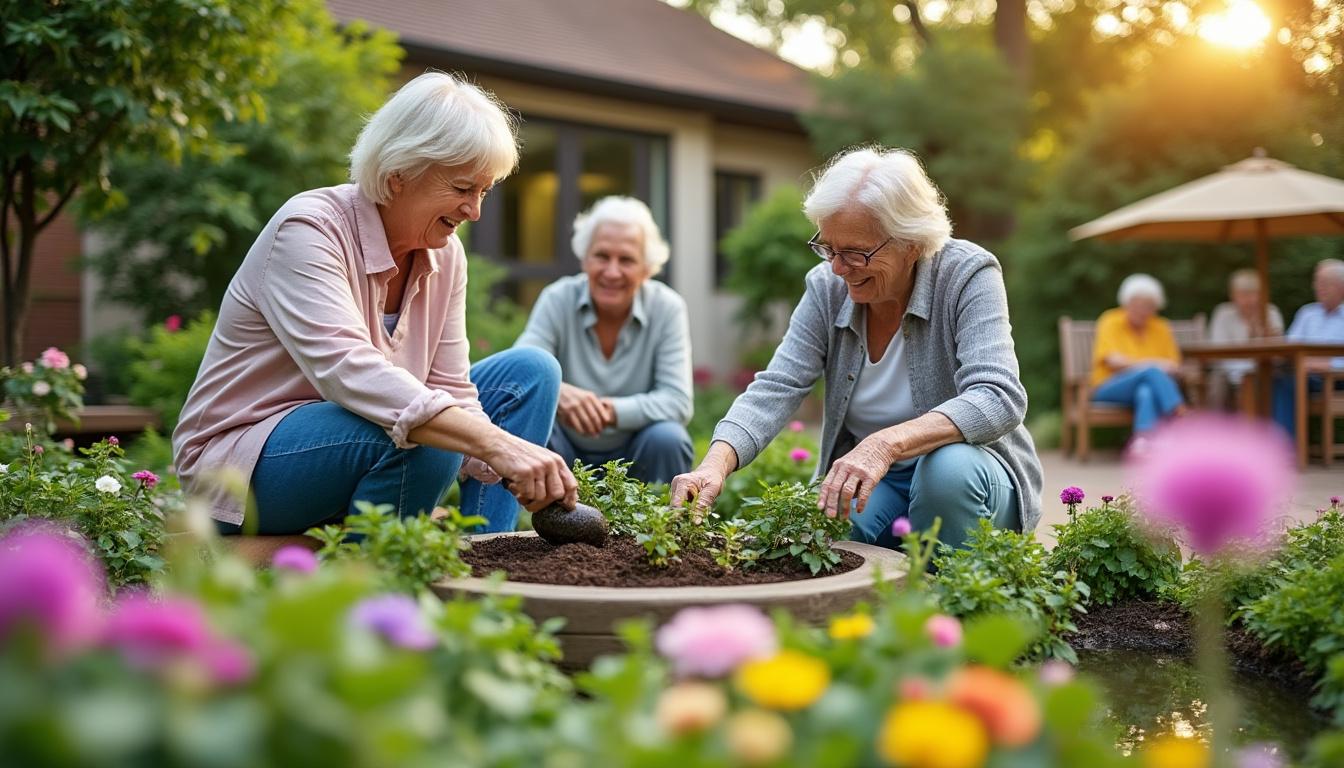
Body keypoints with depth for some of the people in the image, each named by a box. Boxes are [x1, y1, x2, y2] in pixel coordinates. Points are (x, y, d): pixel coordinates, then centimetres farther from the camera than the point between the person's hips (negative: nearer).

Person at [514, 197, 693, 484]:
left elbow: (677, 401, -21)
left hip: (634, 455, 0)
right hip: (568, 453, 0)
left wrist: (613, 411, -39)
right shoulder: (557, 301, -12)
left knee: (667, 438, -31)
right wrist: (557, 392, -47)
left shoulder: (667, 309, -12)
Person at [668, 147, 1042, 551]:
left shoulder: (967, 276, -18)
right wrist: (716, 463, -35)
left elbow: (999, 399, -31)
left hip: (970, 464, -2)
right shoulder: (827, 288, -6)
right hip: (862, 479, 3)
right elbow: (775, 390, -14)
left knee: (948, 468, -37)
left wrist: (886, 443, -47)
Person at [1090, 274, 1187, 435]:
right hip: (1110, 388, -2)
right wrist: (1153, 364, -13)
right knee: (1151, 372, -33)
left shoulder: (1161, 328, 12)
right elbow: (1113, 361, -11)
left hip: (1148, 386, 2)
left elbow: (1174, 366, 6)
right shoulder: (1110, 322, 1)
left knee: (1146, 393, -37)